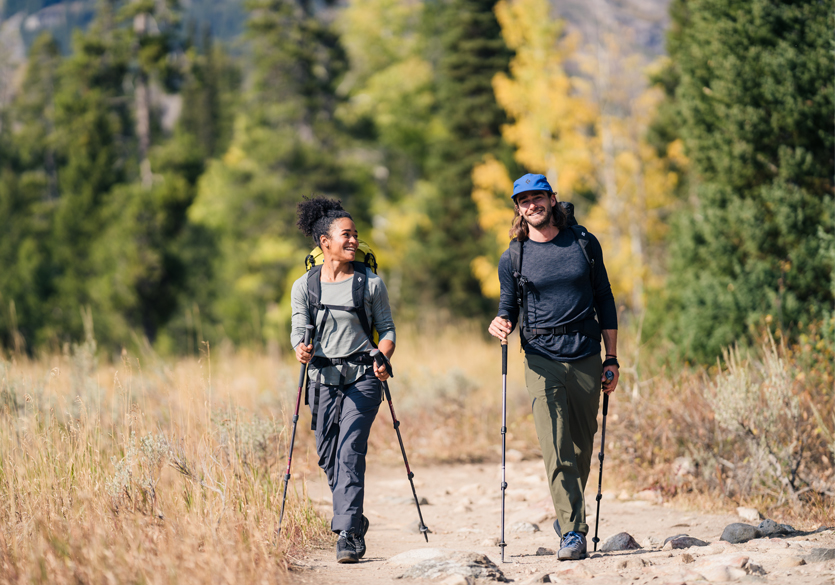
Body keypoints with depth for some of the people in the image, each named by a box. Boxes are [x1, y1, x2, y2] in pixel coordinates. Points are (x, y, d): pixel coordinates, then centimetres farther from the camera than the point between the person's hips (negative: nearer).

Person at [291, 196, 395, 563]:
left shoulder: (370, 283, 3)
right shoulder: (304, 287, 5)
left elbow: (386, 327, 7)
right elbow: (299, 329, 3)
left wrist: (383, 358, -12)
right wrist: (302, 350, -20)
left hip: (362, 377, -2)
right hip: (323, 378, 3)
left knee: (350, 452, -14)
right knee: (328, 455, 8)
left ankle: (348, 535, -16)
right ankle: (354, 519, 31)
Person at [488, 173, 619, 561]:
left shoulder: (584, 244, 6)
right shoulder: (512, 259, 4)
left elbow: (604, 300, 11)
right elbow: (509, 307, 11)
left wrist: (611, 359, 9)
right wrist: (501, 323, -15)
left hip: (586, 358, 2)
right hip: (543, 360, -2)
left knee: (582, 448, 9)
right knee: (556, 451, -12)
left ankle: (568, 516, 28)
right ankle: (573, 533, -12)